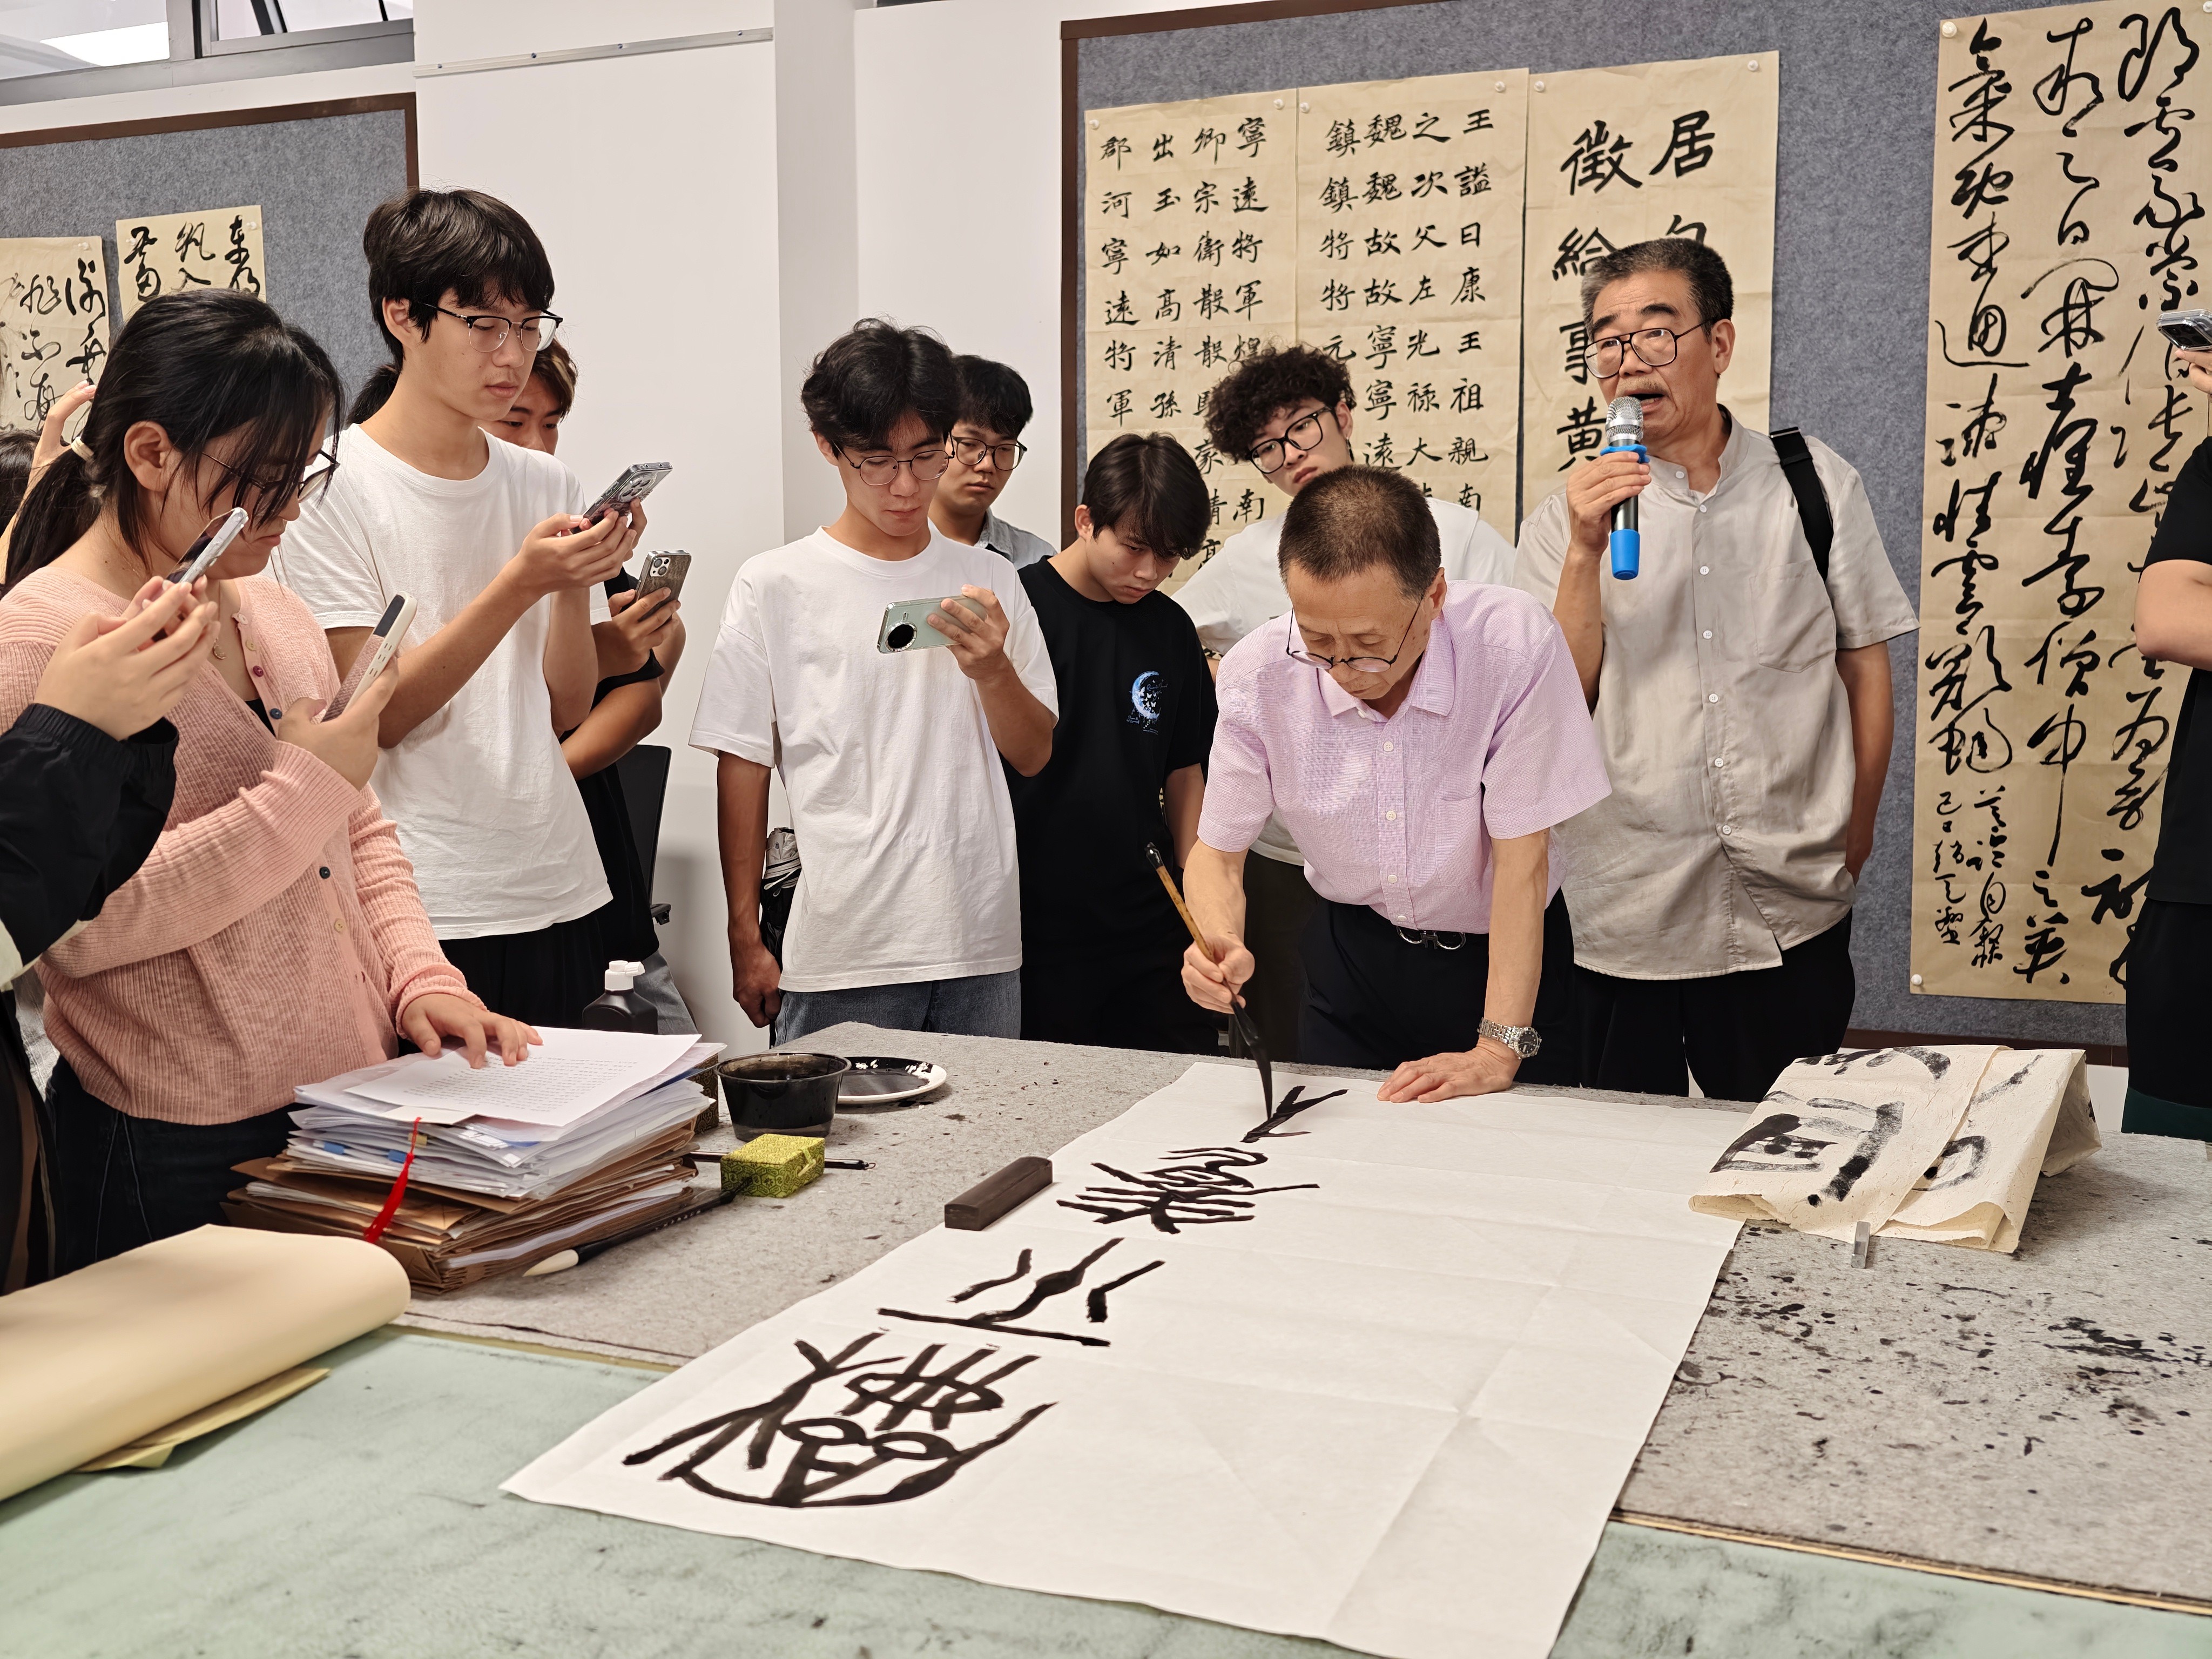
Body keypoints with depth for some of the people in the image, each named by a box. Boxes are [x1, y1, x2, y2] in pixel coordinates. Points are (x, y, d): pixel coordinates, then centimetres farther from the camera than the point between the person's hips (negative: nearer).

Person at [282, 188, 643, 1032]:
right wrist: (520, 584, -21)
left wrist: (578, 585, -10)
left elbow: (566, 707, 8)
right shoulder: (330, 488, -7)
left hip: (560, 897, 5)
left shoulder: (546, 484, 8)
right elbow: (373, 714, -13)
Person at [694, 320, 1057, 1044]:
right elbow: (743, 769, 1)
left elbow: (1035, 755, 10)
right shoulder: (774, 587, -1)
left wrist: (992, 669, -10)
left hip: (984, 951, 3)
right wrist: (746, 942, 1)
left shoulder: (986, 580, 9)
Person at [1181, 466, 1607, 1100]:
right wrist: (1220, 943, -28)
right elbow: (1218, 847, -6)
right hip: (1352, 948, 2)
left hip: (1504, 952, -1)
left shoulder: (1516, 644, -26)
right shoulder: (1257, 674, -18)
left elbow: (1521, 855, -21)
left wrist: (1499, 1052, -23)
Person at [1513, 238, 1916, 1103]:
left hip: (1793, 916, 1)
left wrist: (1854, 839, 9)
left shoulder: (1815, 483, 3)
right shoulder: (1568, 515, 2)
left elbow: (1865, 666, 9)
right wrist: (1584, 554, -16)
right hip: (1627, 920, 0)